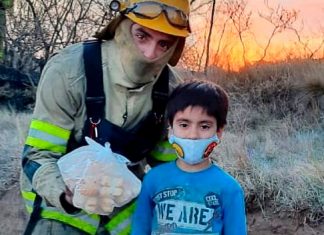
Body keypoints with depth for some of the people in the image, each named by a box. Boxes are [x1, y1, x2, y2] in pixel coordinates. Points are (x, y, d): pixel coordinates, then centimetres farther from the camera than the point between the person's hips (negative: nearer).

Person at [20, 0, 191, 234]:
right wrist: (66, 195, -37)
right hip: (62, 203, -3)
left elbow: (165, 158, 3)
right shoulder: (69, 69, -24)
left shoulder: (169, 86, -12)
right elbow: (39, 155, -21)